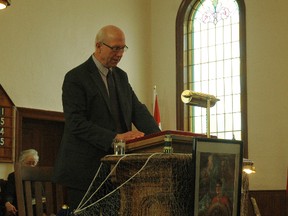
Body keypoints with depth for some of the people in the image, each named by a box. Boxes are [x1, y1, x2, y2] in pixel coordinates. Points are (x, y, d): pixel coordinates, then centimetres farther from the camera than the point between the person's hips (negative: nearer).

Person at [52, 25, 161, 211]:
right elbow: (76, 123, -17)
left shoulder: (121, 76, 15)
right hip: (85, 169, -6)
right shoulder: (76, 78, -8)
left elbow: (138, 110, 8)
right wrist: (113, 138, -26)